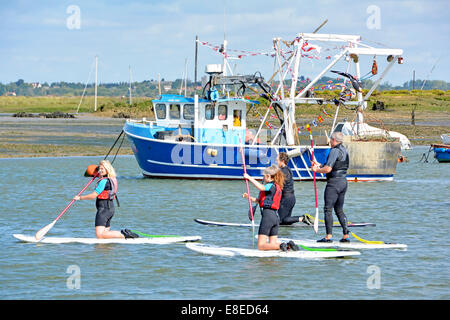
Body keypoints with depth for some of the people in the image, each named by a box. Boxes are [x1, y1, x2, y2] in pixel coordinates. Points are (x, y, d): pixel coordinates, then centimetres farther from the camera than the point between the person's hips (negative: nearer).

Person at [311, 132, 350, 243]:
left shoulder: (334, 151, -14)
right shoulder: (344, 150, 15)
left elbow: (328, 169, -20)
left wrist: (317, 170, -3)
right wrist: (320, 165, 23)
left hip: (334, 182, -9)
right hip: (343, 181, 9)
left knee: (328, 209, -6)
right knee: (339, 210, 14)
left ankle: (329, 236, -11)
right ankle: (346, 235, 10)